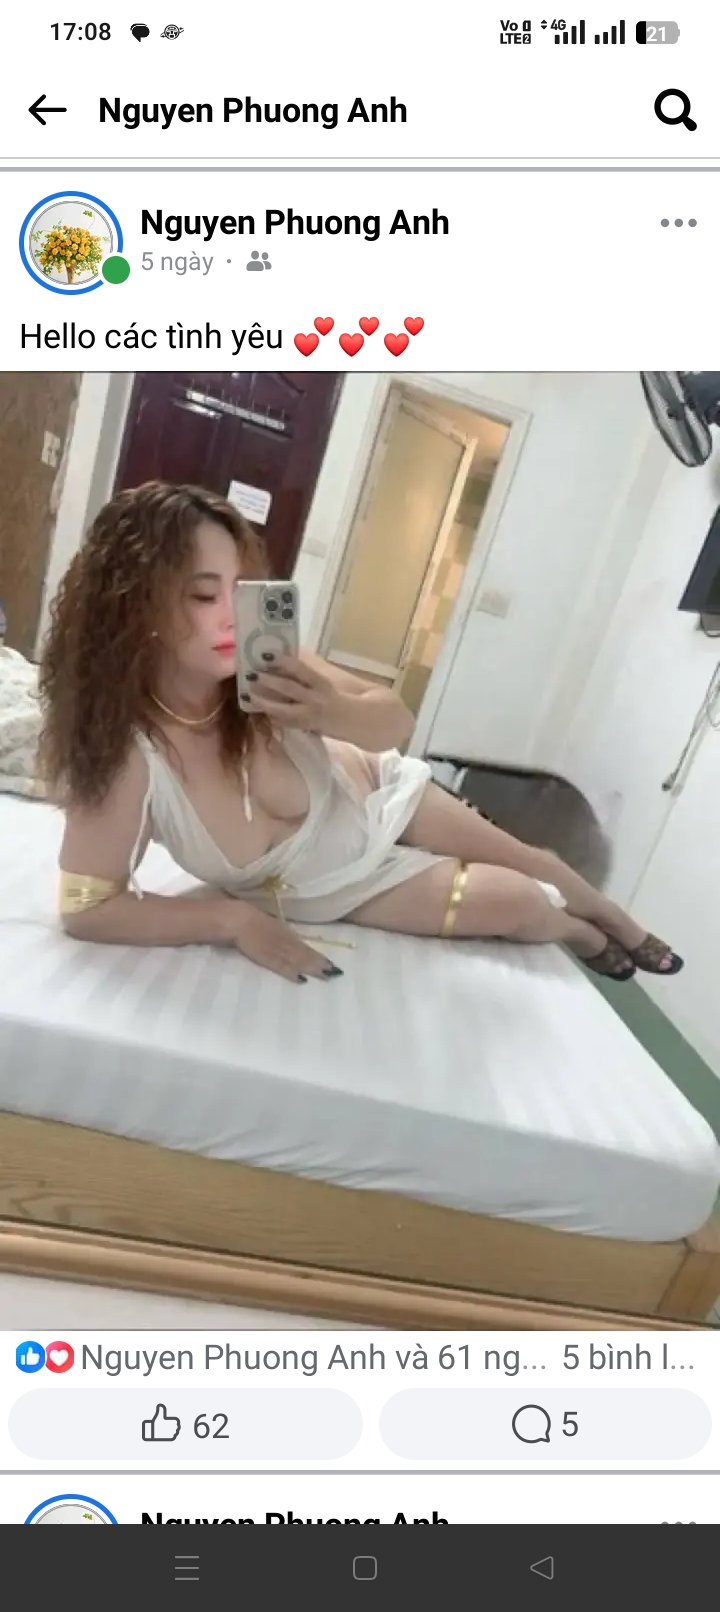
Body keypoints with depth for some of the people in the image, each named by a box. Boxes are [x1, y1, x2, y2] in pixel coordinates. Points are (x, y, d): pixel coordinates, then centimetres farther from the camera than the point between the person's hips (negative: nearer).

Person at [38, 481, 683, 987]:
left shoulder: (267, 668, -28)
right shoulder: (128, 753, -34)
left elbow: (398, 720, -17)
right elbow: (87, 906, -29)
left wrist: (335, 713, -40)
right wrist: (233, 919, -33)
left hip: (376, 791, 2)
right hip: (327, 885, -2)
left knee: (530, 861, 15)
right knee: (514, 906, -2)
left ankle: (626, 931, 51)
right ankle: (578, 935, 39)